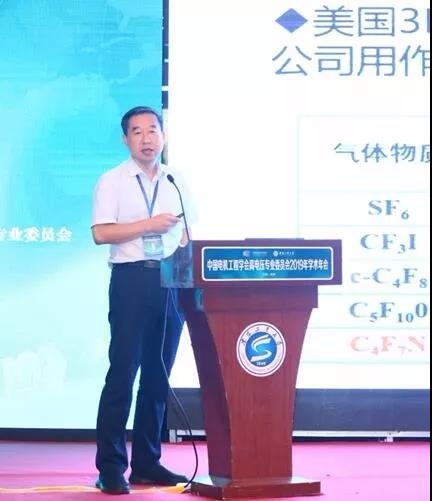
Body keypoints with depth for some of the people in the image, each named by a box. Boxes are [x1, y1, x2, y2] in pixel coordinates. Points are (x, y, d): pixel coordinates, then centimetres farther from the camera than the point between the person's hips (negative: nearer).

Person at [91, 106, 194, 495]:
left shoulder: (177, 183, 14)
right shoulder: (113, 181, 0)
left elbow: (188, 233, 17)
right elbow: (101, 232, -10)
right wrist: (148, 225, -16)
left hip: (170, 281, 5)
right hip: (132, 278, -5)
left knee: (158, 375, 9)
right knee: (123, 372, -7)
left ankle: (147, 463, 17)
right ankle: (111, 469, -3)